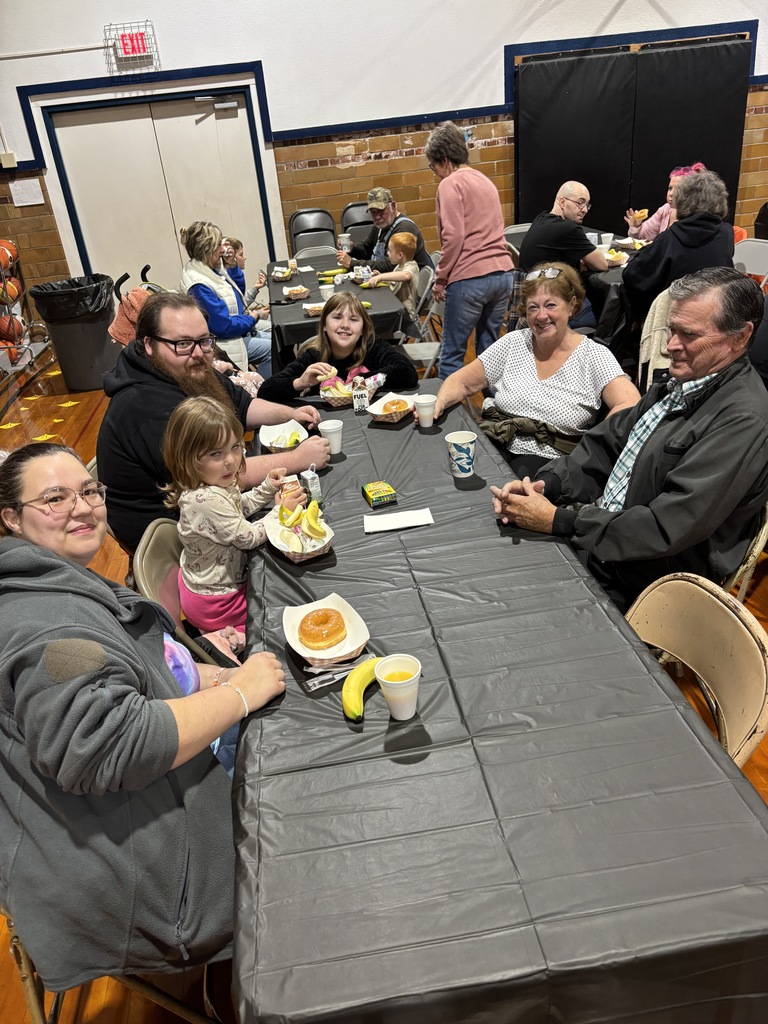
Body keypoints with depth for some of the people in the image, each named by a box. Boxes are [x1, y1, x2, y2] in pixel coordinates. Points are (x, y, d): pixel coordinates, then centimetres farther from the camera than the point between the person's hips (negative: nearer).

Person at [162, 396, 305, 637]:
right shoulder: (207, 500, -35)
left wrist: (267, 487, -2)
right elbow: (248, 537, -24)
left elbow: (240, 506, 12)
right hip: (215, 603, -8)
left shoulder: (215, 482, -7)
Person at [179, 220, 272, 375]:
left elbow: (239, 292, 18)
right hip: (225, 342, -10)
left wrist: (233, 265, 2)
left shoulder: (210, 269, 3)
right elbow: (223, 327, -26)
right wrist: (253, 318, -12)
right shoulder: (199, 286, -26)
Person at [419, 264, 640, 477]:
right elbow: (462, 382, 14)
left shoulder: (594, 356, 0)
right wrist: (439, 403, -7)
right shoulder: (513, 343, 10)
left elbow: (629, 404, -12)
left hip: (547, 462, -3)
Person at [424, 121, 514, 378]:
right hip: (503, 272, 8)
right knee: (488, 349, 15)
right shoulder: (485, 181, 21)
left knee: (452, 354, 0)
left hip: (470, 278, -8)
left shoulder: (451, 184, -4)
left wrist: (440, 279, -6)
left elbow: (453, 237, -14)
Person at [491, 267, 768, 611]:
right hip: (599, 543, 8)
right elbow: (608, 441, 9)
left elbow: (667, 529, -26)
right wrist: (545, 485, -9)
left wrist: (556, 521, -23)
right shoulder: (681, 382, 5)